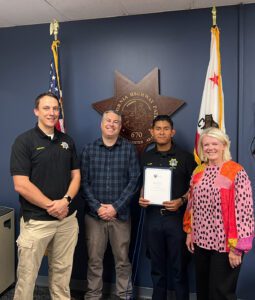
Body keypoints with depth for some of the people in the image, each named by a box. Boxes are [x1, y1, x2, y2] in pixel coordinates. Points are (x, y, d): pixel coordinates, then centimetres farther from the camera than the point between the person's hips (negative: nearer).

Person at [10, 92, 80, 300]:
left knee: (62, 271, 17)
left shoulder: (67, 141, 7)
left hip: (67, 218, 4)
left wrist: (65, 201, -10)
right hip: (36, 220, -4)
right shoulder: (24, 141, -7)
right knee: (27, 275, 9)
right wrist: (51, 206, -14)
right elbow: (21, 185, -14)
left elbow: (76, 176, 7)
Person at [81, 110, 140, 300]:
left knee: (122, 260, 11)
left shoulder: (129, 149, 1)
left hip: (121, 214, -1)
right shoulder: (89, 149, 4)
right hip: (94, 214, 1)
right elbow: (84, 182, 0)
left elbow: (134, 181, -5)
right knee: (94, 260, 11)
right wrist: (97, 207, -11)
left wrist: (116, 207, -11)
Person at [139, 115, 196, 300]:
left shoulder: (185, 156, -3)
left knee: (179, 267, 8)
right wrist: (141, 198, -2)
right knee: (157, 267, 16)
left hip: (177, 217, -3)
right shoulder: (146, 157, 8)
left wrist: (181, 201, -16)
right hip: (153, 217, 3)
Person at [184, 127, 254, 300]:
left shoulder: (236, 172, -12)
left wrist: (237, 246, -16)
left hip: (225, 244, -5)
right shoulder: (198, 172, 6)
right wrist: (190, 232, 11)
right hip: (201, 241, 6)